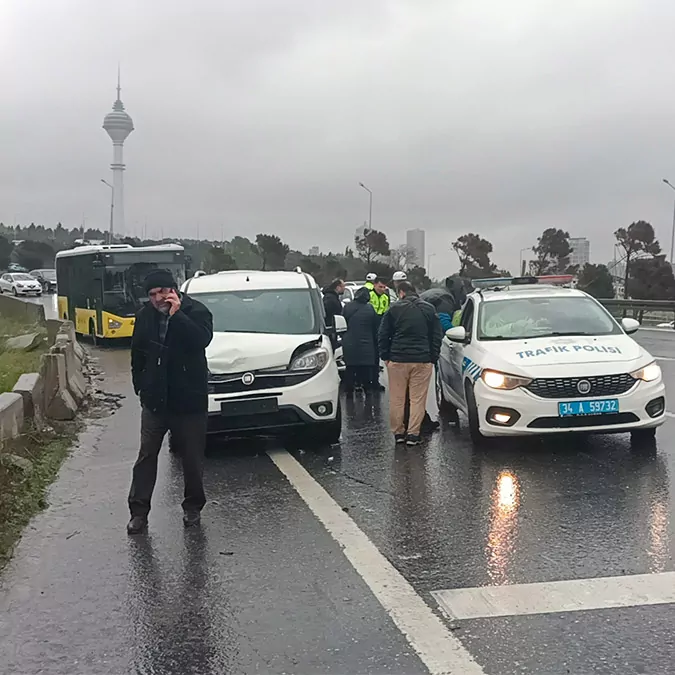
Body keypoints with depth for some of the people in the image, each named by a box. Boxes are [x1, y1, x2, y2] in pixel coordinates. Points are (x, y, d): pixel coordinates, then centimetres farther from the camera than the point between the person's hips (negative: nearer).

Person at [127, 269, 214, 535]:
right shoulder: (145, 316, 2)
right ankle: (139, 511, 14)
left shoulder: (196, 311, -10)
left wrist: (176, 314, -32)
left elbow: (201, 340, -31)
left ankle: (193, 507, 25)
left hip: (189, 400, -3)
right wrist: (140, 385, 11)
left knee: (192, 458, 8)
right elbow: (137, 354, 14)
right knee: (146, 456, 6)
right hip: (155, 400, 3)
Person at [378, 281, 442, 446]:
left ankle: (398, 432, 12)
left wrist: (385, 356, 10)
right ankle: (413, 434, 0)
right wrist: (433, 357, 12)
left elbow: (383, 335, 3)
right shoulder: (429, 309, 7)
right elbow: (437, 336, 9)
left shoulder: (394, 309, 1)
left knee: (397, 399, 8)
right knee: (418, 399, 3)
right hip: (423, 361, 1)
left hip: (397, 360, -1)